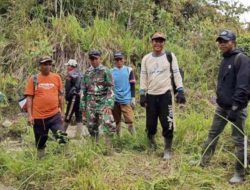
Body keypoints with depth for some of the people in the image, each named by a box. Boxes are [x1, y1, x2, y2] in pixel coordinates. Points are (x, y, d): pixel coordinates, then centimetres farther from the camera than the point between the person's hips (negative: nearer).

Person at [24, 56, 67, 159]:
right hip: (38, 116, 0)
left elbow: (60, 95, 10)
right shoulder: (34, 79, -2)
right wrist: (30, 115, -7)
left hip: (55, 115, 1)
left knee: (62, 138, -9)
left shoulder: (57, 77, 3)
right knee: (40, 141, 13)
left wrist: (62, 111, 10)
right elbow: (29, 97, -2)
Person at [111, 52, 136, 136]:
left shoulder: (129, 70, 2)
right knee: (117, 122, 10)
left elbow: (132, 85, 2)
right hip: (115, 100, 2)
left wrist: (133, 98, -3)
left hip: (126, 100, -2)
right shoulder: (111, 71, 6)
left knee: (130, 121, -9)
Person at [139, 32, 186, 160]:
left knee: (167, 124, -6)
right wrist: (142, 94, 0)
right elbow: (143, 77, 8)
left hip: (165, 94, -2)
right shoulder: (146, 58, 10)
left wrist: (180, 91, -9)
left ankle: (168, 150, 10)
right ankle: (151, 141, 34)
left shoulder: (170, 56, 3)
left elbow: (176, 74, 0)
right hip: (151, 95, 3)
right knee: (150, 123, 5)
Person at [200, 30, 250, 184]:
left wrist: (235, 107, -26)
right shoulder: (225, 60, 13)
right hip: (222, 106, 9)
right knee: (213, 134, 15)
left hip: (236, 108, -8)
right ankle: (204, 162, 27)